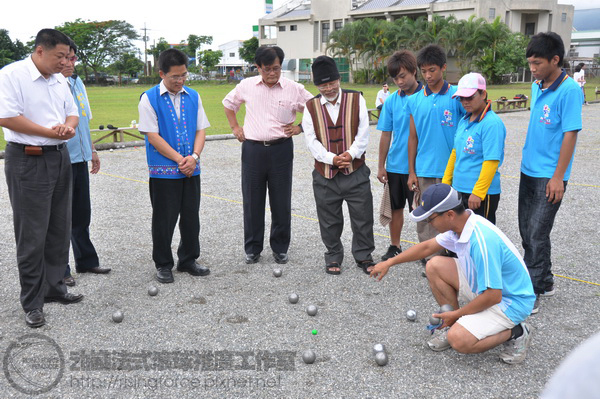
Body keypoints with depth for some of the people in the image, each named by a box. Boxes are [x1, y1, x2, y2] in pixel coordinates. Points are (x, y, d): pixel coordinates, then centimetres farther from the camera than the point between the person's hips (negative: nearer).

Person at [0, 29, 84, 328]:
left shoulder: (59, 79, 11)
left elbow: (72, 112, 17)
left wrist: (69, 126, -7)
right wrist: (51, 132, -14)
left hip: (60, 158, 8)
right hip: (28, 161, -7)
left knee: (59, 230, 13)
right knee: (32, 236, -1)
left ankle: (54, 288, 28)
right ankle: (32, 303, 10)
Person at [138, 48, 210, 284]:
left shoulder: (193, 96, 8)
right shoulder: (149, 99, -6)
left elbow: (201, 129, 7)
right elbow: (153, 136, -11)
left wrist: (194, 156, -11)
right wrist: (180, 159, -14)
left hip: (191, 170, 4)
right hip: (163, 171, -4)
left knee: (191, 218, 11)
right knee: (164, 220, 5)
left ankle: (188, 260, 27)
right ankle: (163, 265, 19)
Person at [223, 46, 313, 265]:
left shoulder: (294, 89, -2)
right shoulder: (246, 86, 3)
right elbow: (228, 103, 20)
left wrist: (299, 128, -3)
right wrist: (235, 127, 11)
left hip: (281, 149, -1)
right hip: (252, 149, 1)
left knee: (281, 201, 5)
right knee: (252, 200, 6)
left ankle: (280, 248, 20)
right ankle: (252, 248, 19)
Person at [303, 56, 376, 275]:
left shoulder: (356, 99, 0)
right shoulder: (311, 107, 2)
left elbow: (363, 133, -3)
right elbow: (311, 140, -3)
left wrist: (351, 153, -19)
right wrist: (332, 158, -17)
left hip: (355, 171, -1)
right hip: (325, 174, 1)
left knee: (362, 217, 5)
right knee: (329, 220, 10)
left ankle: (364, 256, 23)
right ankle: (333, 257, 26)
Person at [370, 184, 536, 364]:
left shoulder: (481, 241, -33)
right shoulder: (459, 225, -5)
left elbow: (493, 296, -29)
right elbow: (427, 246, 14)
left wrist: (456, 314, -15)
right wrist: (389, 262, 16)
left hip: (510, 301, -9)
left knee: (459, 340, -26)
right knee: (435, 265, -2)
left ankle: (515, 332, -1)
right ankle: (456, 324, 10)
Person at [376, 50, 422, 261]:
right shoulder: (391, 101, 3)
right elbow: (386, 135, 7)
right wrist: (381, 166, 8)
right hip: (395, 165, 4)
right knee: (396, 207, 15)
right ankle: (395, 247, 29)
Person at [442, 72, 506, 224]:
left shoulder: (492, 123, -15)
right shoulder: (464, 121, 11)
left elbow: (491, 161, -21)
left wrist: (478, 192, -22)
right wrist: (446, 181, 16)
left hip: (482, 194, -8)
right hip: (459, 189, 8)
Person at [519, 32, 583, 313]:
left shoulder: (569, 89, -15)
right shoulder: (537, 87, 8)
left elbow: (570, 134, -17)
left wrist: (558, 177, -18)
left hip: (549, 176, -8)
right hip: (528, 171, 8)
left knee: (537, 235, -5)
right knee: (527, 231, 14)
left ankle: (532, 294, 5)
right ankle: (545, 282, 30)